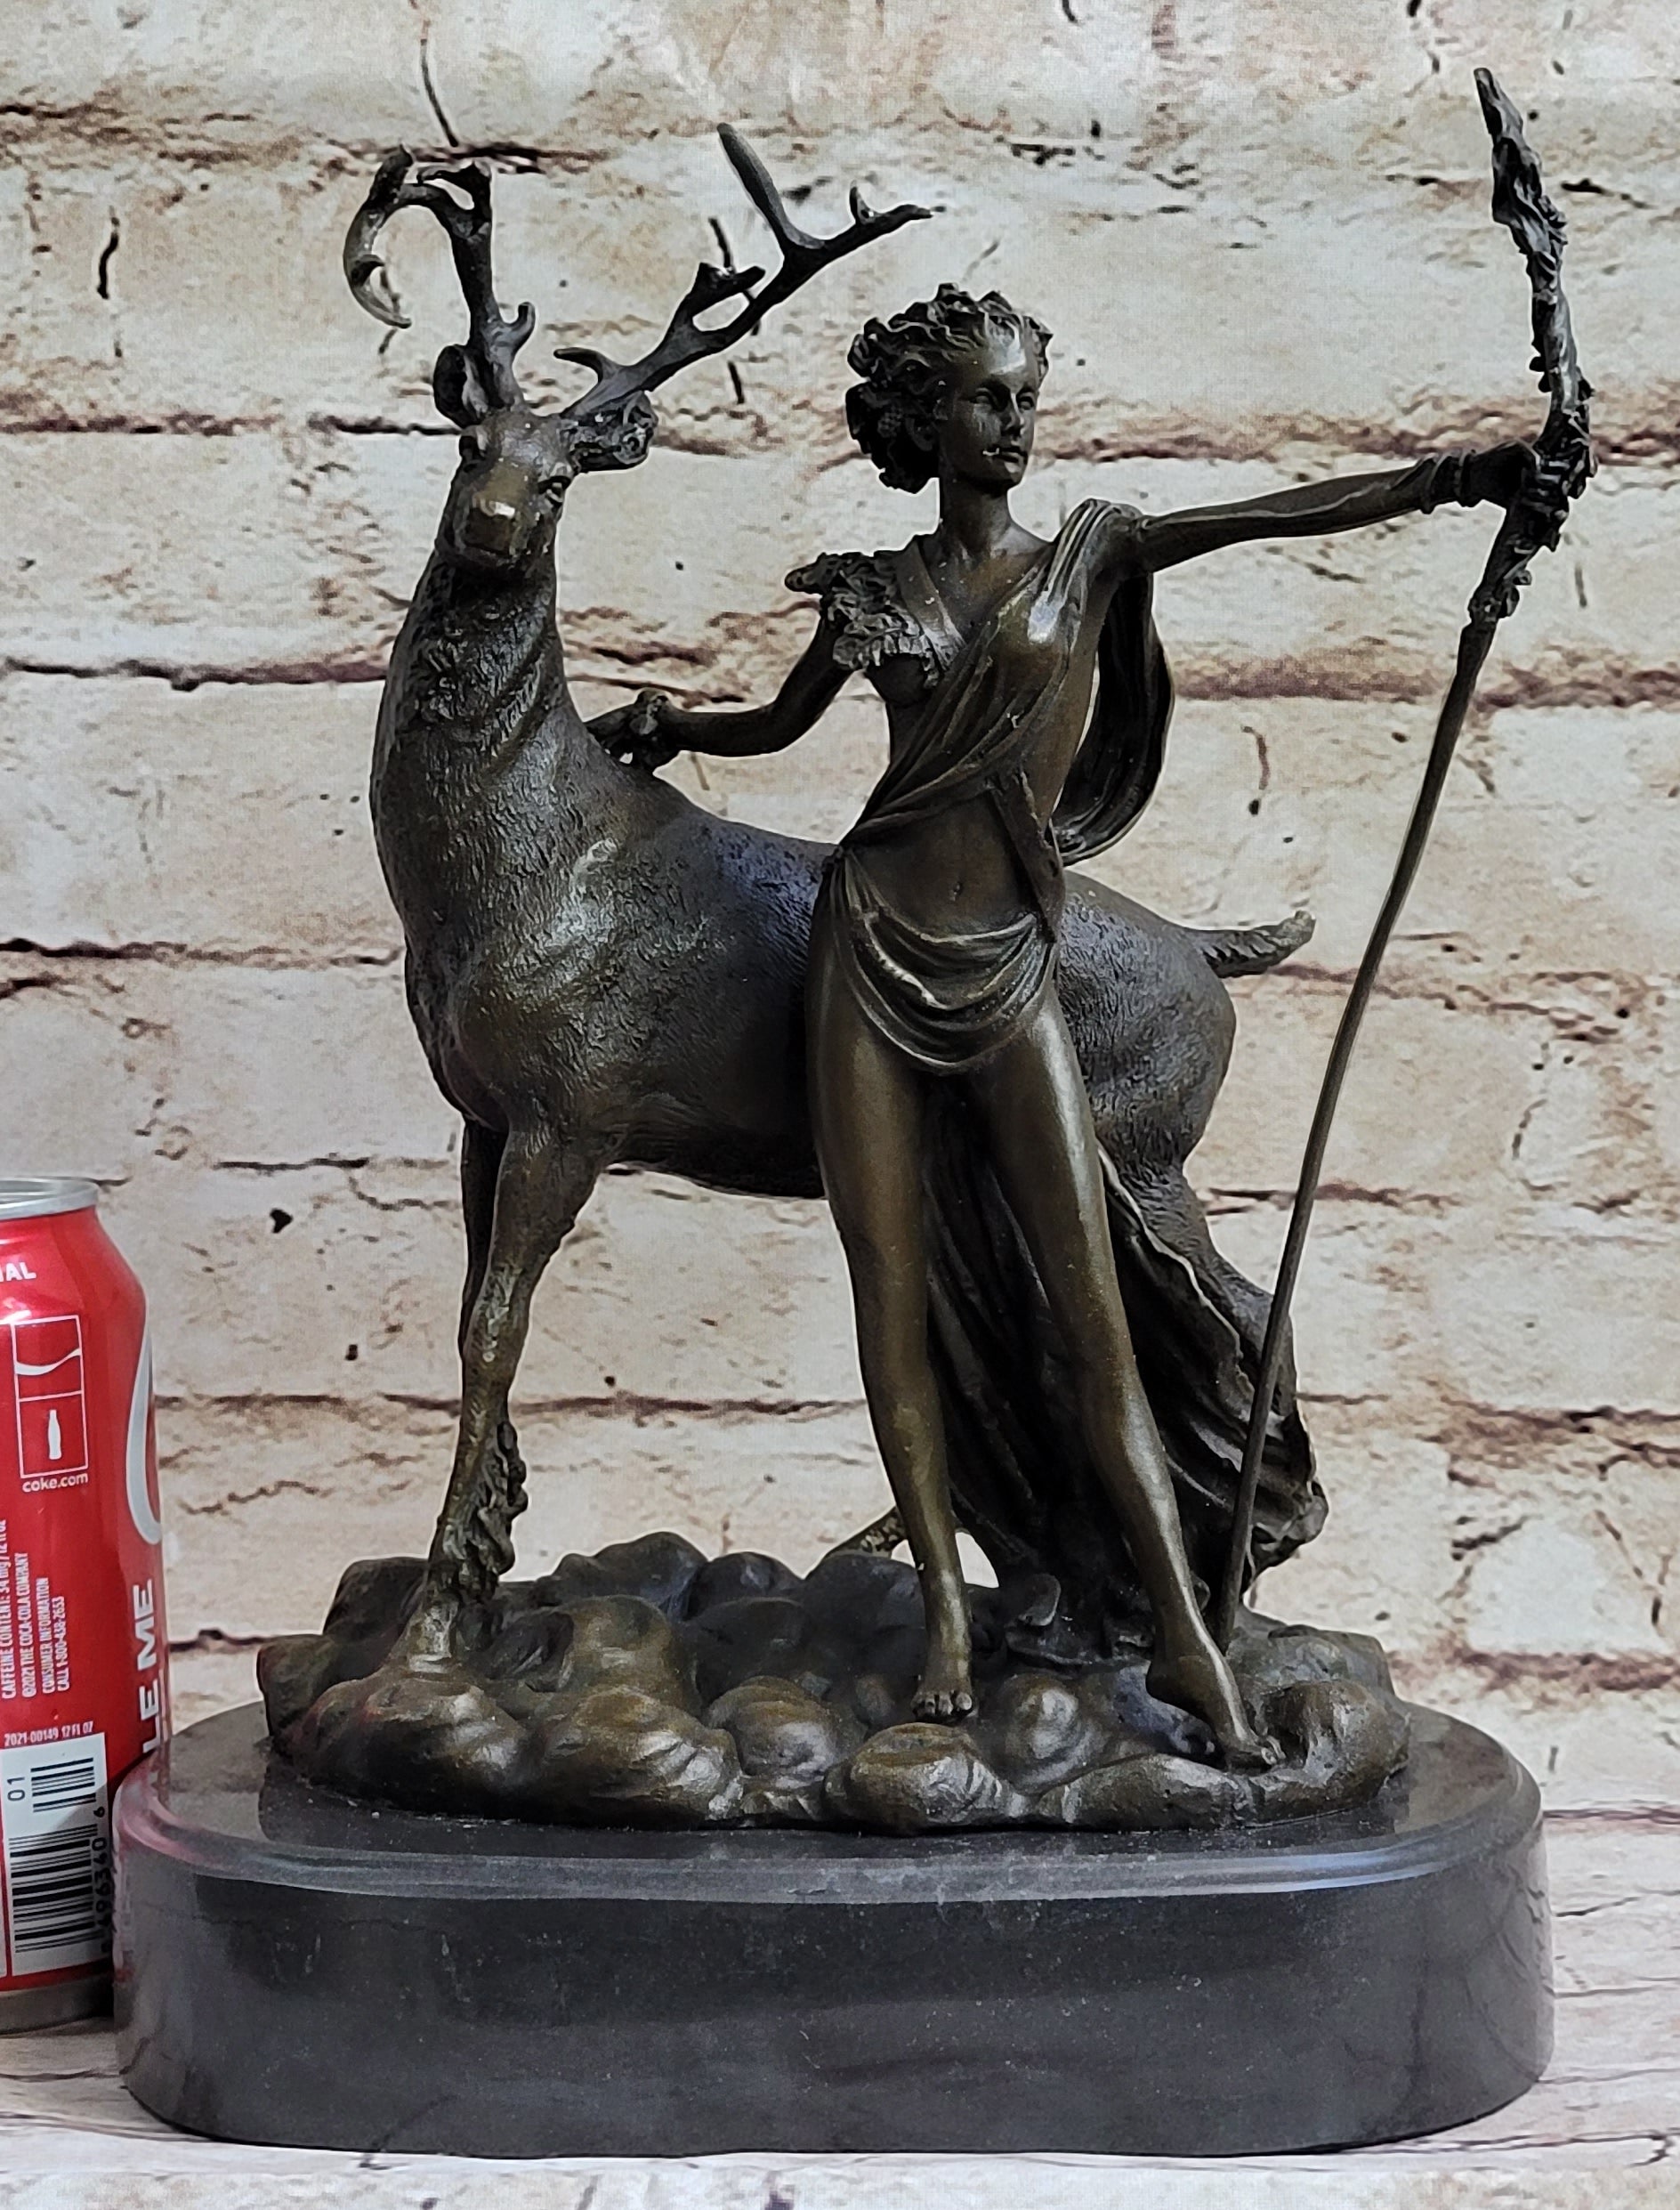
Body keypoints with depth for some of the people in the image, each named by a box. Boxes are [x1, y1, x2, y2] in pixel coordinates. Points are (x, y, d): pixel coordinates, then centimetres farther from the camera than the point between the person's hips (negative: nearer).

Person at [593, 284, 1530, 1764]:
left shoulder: (1092, 554, 6)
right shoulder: (880, 589, 8)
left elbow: (1269, 516, -5)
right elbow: (780, 722, 24)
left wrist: (1444, 477, -15)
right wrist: (662, 724, 9)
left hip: (1010, 973, -1)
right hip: (874, 959, 1)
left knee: (1094, 1312, -5)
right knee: (894, 1301, 1)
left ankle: (1186, 1636, -5)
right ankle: (946, 1608, 10)